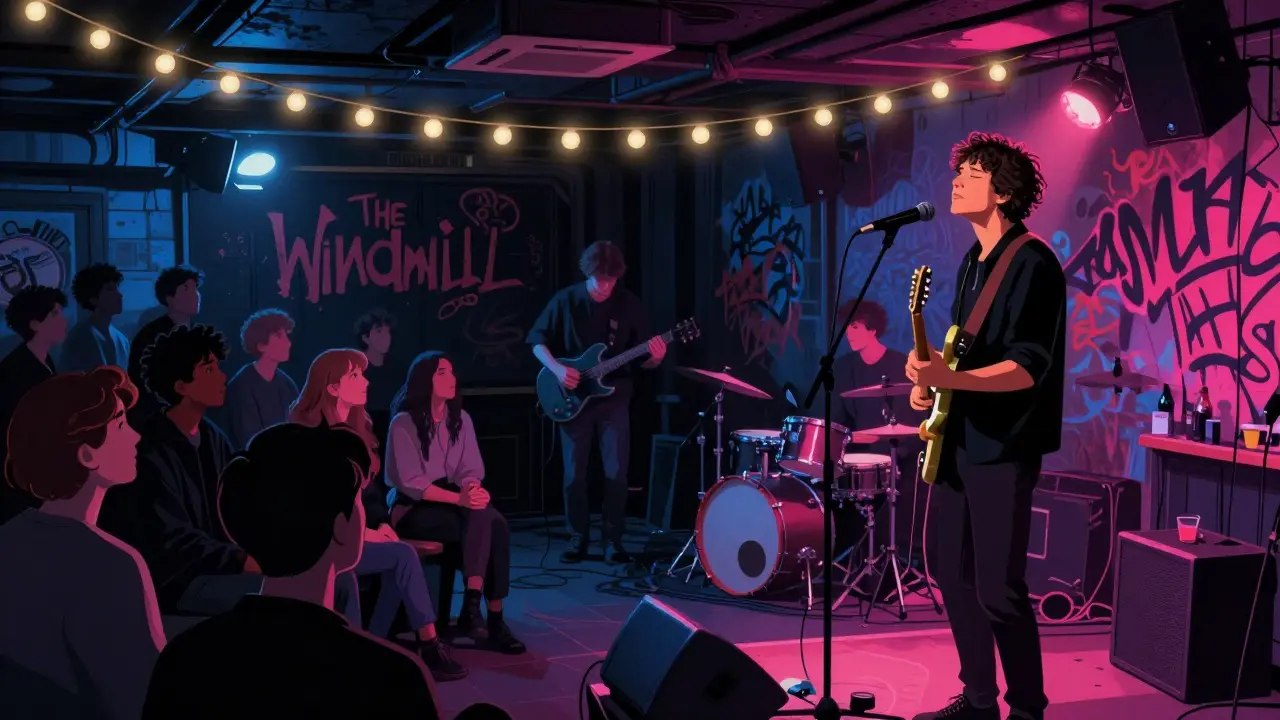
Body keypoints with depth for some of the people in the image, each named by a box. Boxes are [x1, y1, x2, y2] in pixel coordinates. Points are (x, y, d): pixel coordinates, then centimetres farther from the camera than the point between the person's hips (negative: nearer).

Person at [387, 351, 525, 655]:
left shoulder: (461, 419, 9)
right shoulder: (404, 423, -9)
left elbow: (471, 470, 6)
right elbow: (411, 483, -15)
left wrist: (472, 489, -20)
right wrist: (458, 498, -27)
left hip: (453, 502, 5)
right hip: (414, 509, -5)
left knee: (496, 524, -28)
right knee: (481, 521, -31)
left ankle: (472, 607, -30)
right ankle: (489, 617, -31)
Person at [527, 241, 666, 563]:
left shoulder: (629, 305, -2)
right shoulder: (565, 301, -4)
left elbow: (643, 360, 3)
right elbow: (537, 340, 3)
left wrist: (655, 358, -21)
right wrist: (557, 368, -13)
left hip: (614, 398, 0)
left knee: (616, 473, -4)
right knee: (574, 474, 2)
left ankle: (613, 539, 11)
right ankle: (579, 537, 18)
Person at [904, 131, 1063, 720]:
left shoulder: (1032, 264, -13)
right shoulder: (974, 261, 14)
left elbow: (1027, 368, -21)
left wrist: (946, 378, -32)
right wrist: (931, 383, 5)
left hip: (1002, 447, -9)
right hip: (957, 440, 9)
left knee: (997, 590, -6)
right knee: (954, 577, 13)